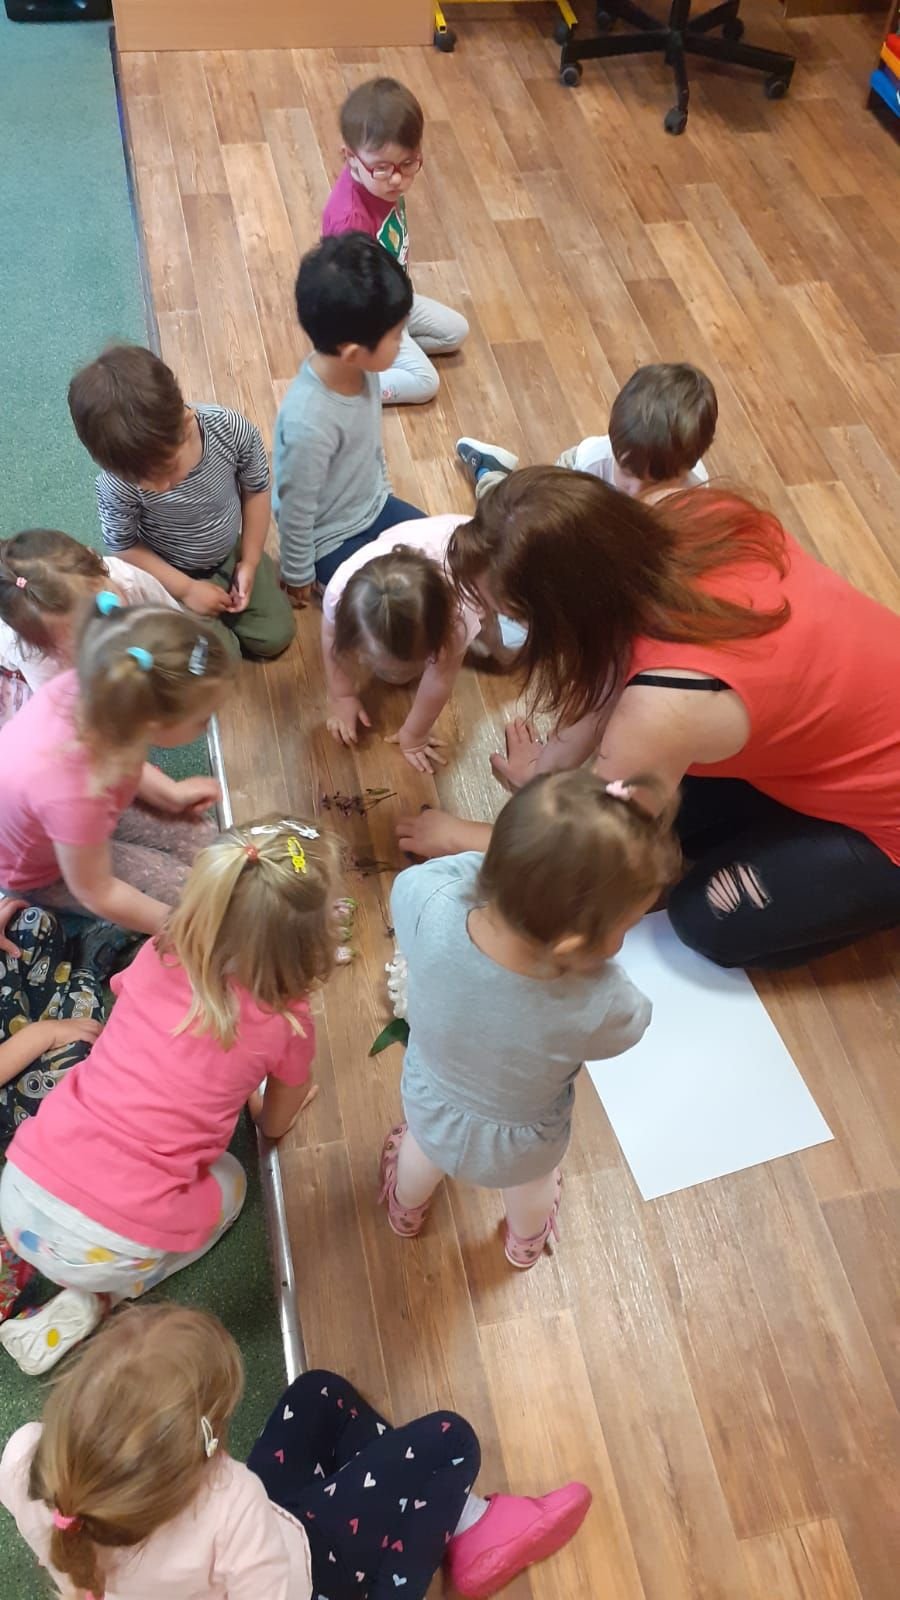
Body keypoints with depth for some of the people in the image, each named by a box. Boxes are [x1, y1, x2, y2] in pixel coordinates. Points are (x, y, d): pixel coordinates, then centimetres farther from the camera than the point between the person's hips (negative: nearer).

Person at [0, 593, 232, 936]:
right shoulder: (75, 794, -48)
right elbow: (96, 893, -27)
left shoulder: (91, 689, -32)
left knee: (205, 844, 6)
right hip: (43, 871, -6)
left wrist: (171, 792, -7)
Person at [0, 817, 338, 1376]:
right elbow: (276, 1126, 12)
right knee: (229, 1180, 26)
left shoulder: (155, 959, -1)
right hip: (111, 1243, -4)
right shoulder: (286, 1025, -10)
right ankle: (92, 1301, 12)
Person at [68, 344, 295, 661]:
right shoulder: (116, 485, -34)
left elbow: (256, 490, -10)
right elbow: (122, 548, -15)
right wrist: (185, 589, -18)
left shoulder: (232, 430, -30)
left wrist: (249, 562, -9)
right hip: (171, 574, -3)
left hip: (232, 553, 3)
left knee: (275, 637, 8)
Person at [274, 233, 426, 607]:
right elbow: (295, 510, -24)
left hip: (374, 505, 7)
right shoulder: (309, 422, -37)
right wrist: (298, 576, -11)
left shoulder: (361, 369, -14)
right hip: (331, 539, -7)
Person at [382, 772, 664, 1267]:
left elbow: (413, 877, -16)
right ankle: (526, 1244, 70)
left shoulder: (427, 907, -42)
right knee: (532, 1184, 37)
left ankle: (405, 1212, 71)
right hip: (518, 1150, -1)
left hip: (429, 1111, 1)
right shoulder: (597, 1008, -44)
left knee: (421, 1149, 39)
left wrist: (513, 861, -21)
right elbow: (629, 1022, -18)